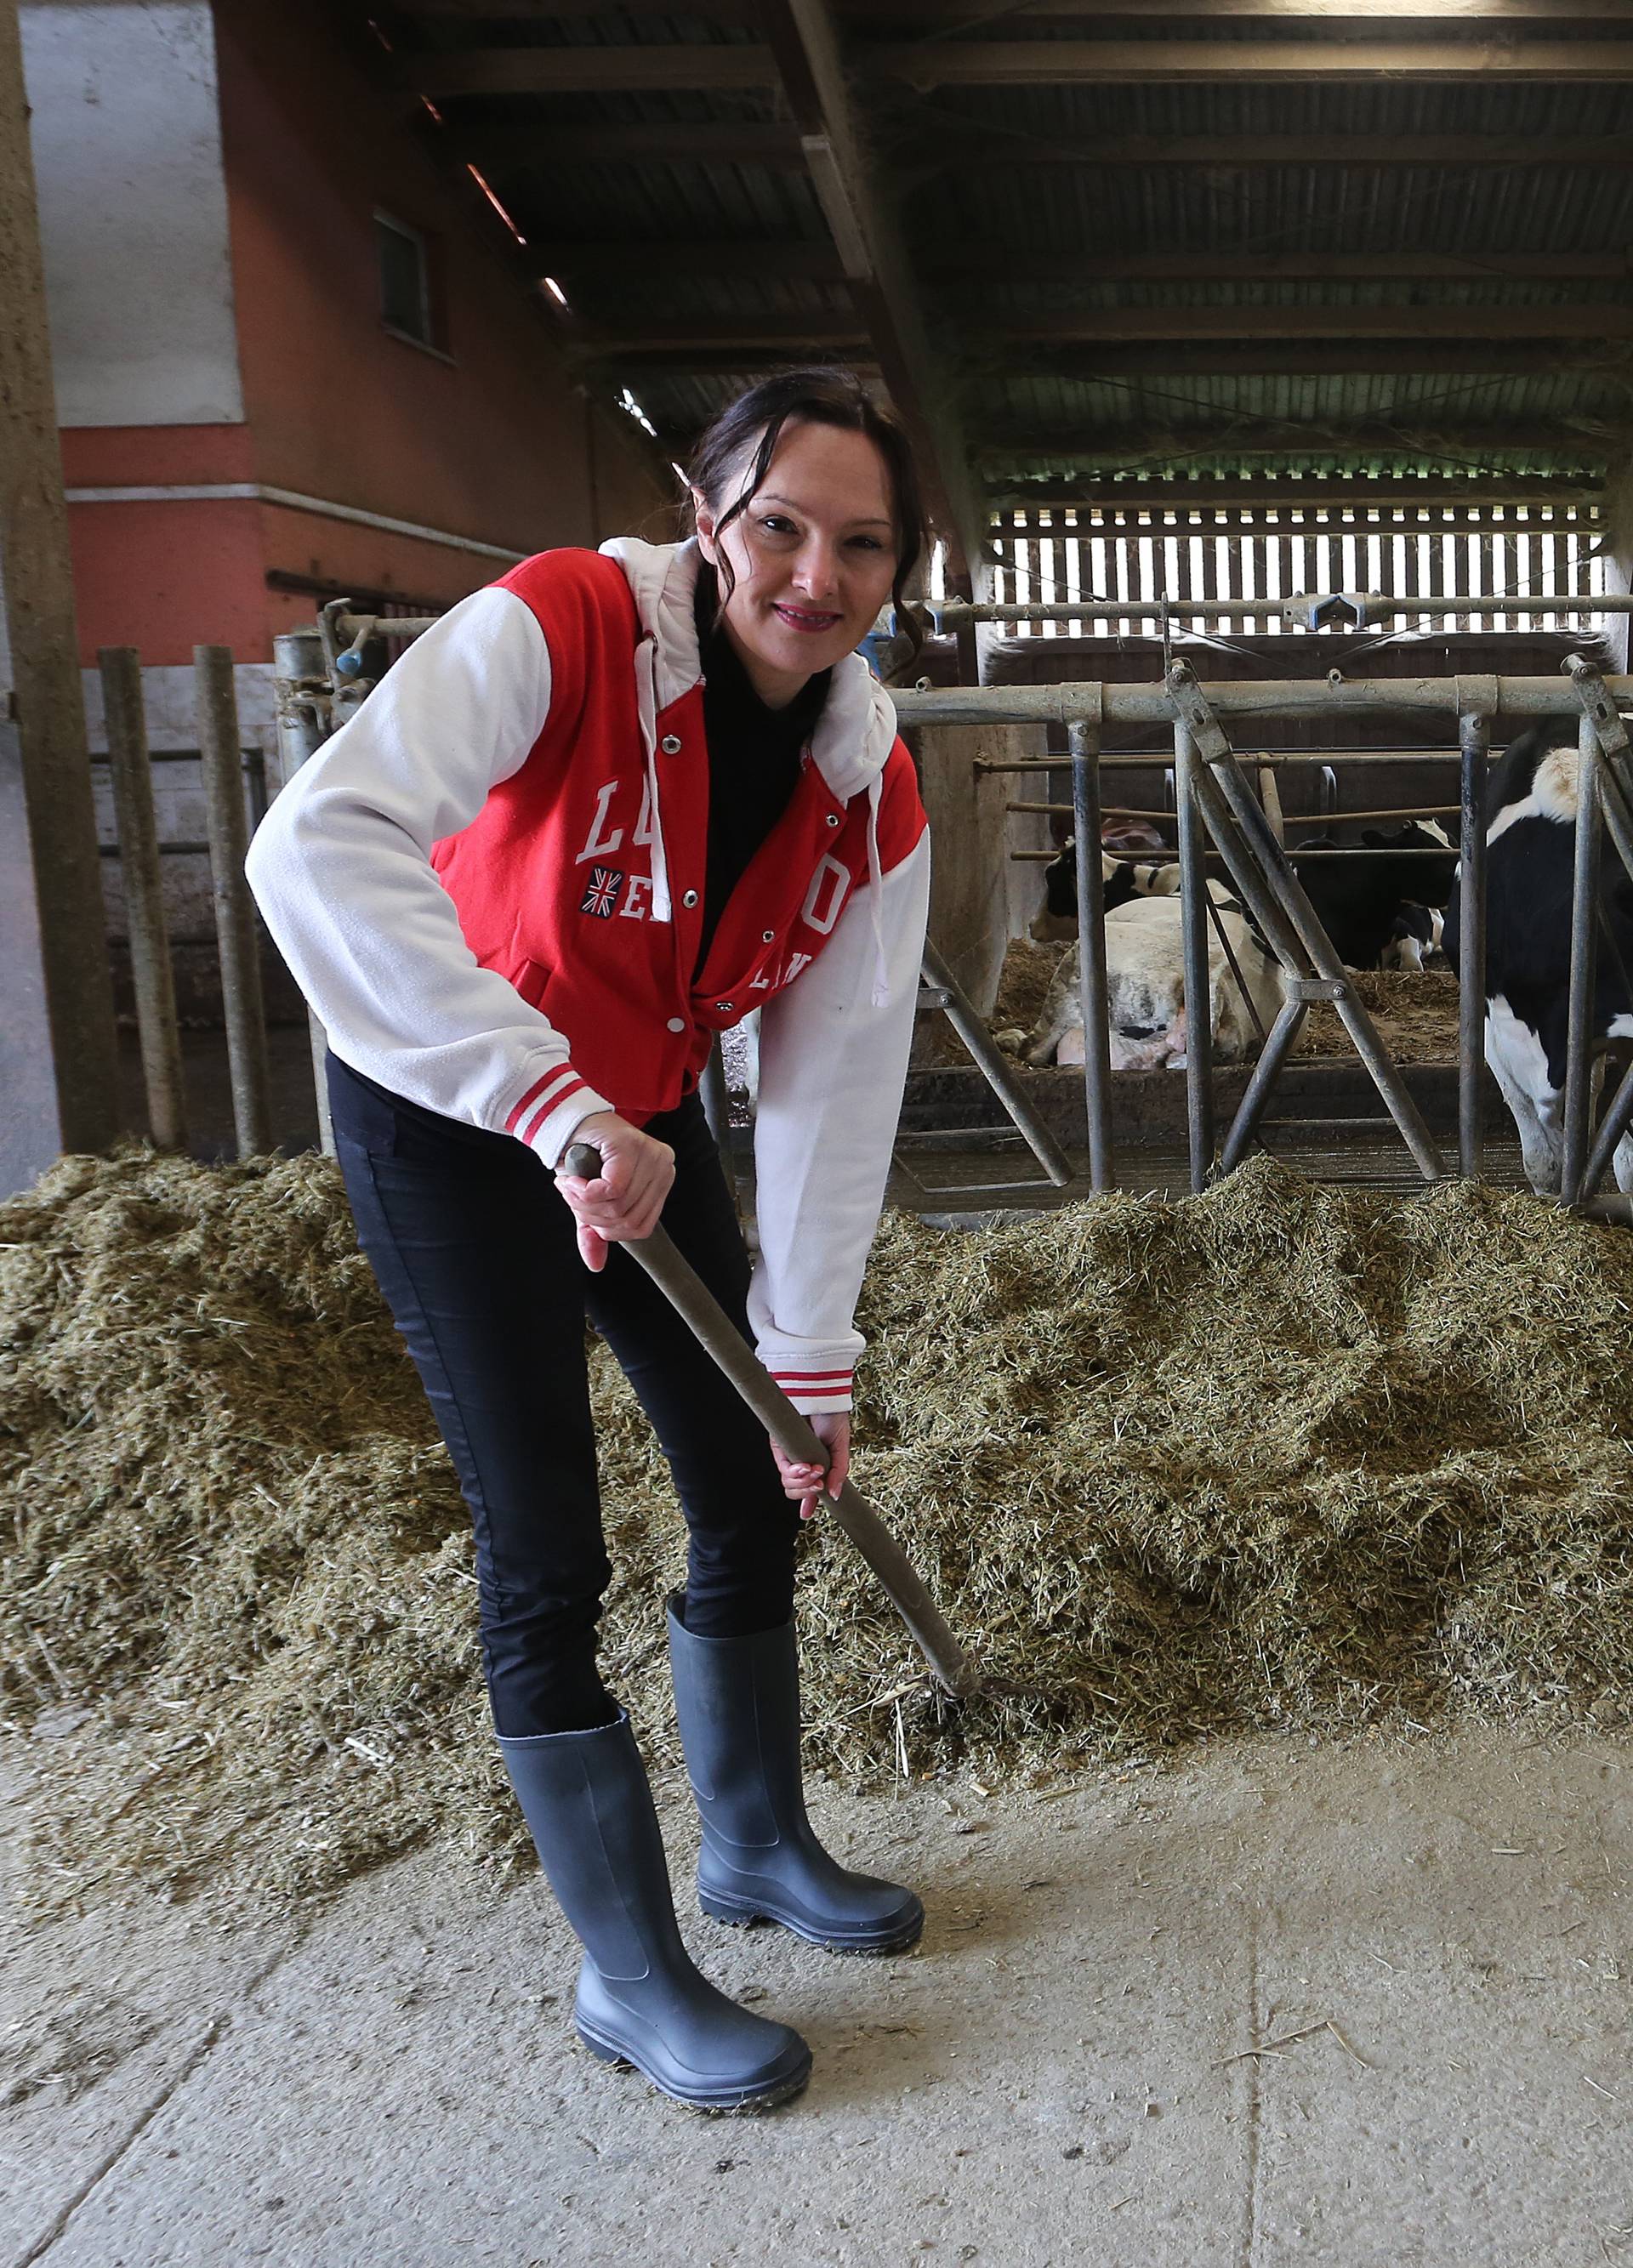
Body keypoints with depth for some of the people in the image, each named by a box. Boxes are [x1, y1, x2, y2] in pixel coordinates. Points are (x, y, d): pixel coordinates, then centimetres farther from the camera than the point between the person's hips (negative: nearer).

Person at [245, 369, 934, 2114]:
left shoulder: (872, 794, -9)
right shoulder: (560, 629, -26)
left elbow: (836, 1087, -7)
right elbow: (318, 848, -40)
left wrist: (810, 1366, -5)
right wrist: (552, 1105, -45)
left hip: (642, 1122, 6)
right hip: (444, 1112, -6)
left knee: (755, 1493, 13)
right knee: (546, 1559, -5)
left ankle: (757, 1844, 39)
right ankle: (629, 1979, 16)